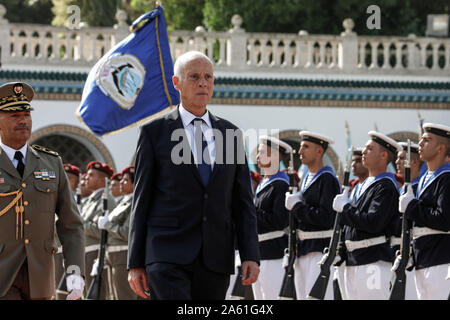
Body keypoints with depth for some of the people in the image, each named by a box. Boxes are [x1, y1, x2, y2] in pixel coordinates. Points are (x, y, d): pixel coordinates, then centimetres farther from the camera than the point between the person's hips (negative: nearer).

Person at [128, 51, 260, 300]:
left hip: (215, 259, 4)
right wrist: (135, 263, -1)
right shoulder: (155, 132, 3)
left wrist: (250, 256, 0)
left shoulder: (230, 133, 13)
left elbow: (242, 201, 11)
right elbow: (141, 200, 3)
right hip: (167, 256, -4)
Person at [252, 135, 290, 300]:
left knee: (271, 297, -10)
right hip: (258, 251, 10)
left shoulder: (280, 185, -12)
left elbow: (280, 221, -19)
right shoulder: (262, 184, 16)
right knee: (259, 299, 12)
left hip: (272, 251, -10)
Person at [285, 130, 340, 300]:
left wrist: (296, 206, -13)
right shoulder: (306, 179, 17)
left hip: (320, 251, -9)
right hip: (303, 252, 9)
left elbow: (325, 218, -21)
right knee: (302, 296, 10)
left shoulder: (327, 179, -11)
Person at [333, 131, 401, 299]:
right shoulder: (365, 184, 19)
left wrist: (345, 207, -13)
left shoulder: (386, 187, -12)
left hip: (373, 261, -10)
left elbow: (373, 223, -24)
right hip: (353, 261, 10)